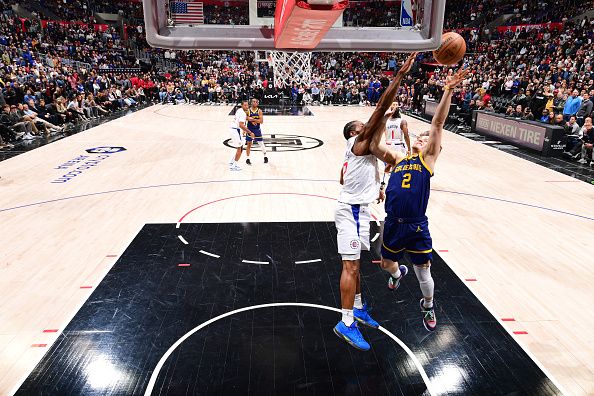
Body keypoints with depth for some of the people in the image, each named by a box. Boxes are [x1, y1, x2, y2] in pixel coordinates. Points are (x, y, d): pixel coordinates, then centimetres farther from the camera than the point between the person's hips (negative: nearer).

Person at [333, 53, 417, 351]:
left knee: (354, 263, 18)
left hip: (356, 207, 10)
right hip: (351, 209, -10)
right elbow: (380, 109, -20)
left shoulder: (356, 150, 16)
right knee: (351, 266, -8)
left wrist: (373, 187, 24)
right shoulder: (360, 143, -11)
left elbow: (344, 179, 24)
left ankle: (358, 308, 31)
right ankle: (346, 323, -2)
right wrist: (401, 74, -21)